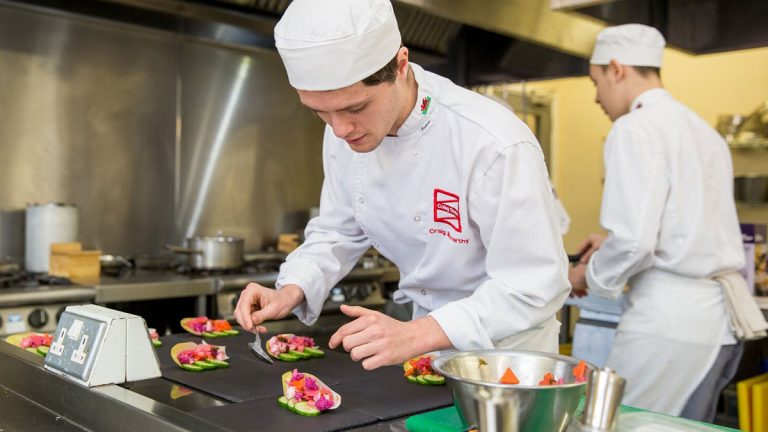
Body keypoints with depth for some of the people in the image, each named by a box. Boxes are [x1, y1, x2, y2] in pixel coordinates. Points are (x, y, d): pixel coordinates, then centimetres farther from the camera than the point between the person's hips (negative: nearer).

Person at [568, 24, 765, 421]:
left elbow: (634, 241, -18)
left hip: (668, 318, -9)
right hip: (719, 316, 9)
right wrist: (613, 243, 25)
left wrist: (591, 274, 0)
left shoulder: (635, 128, -10)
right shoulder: (704, 130, 16)